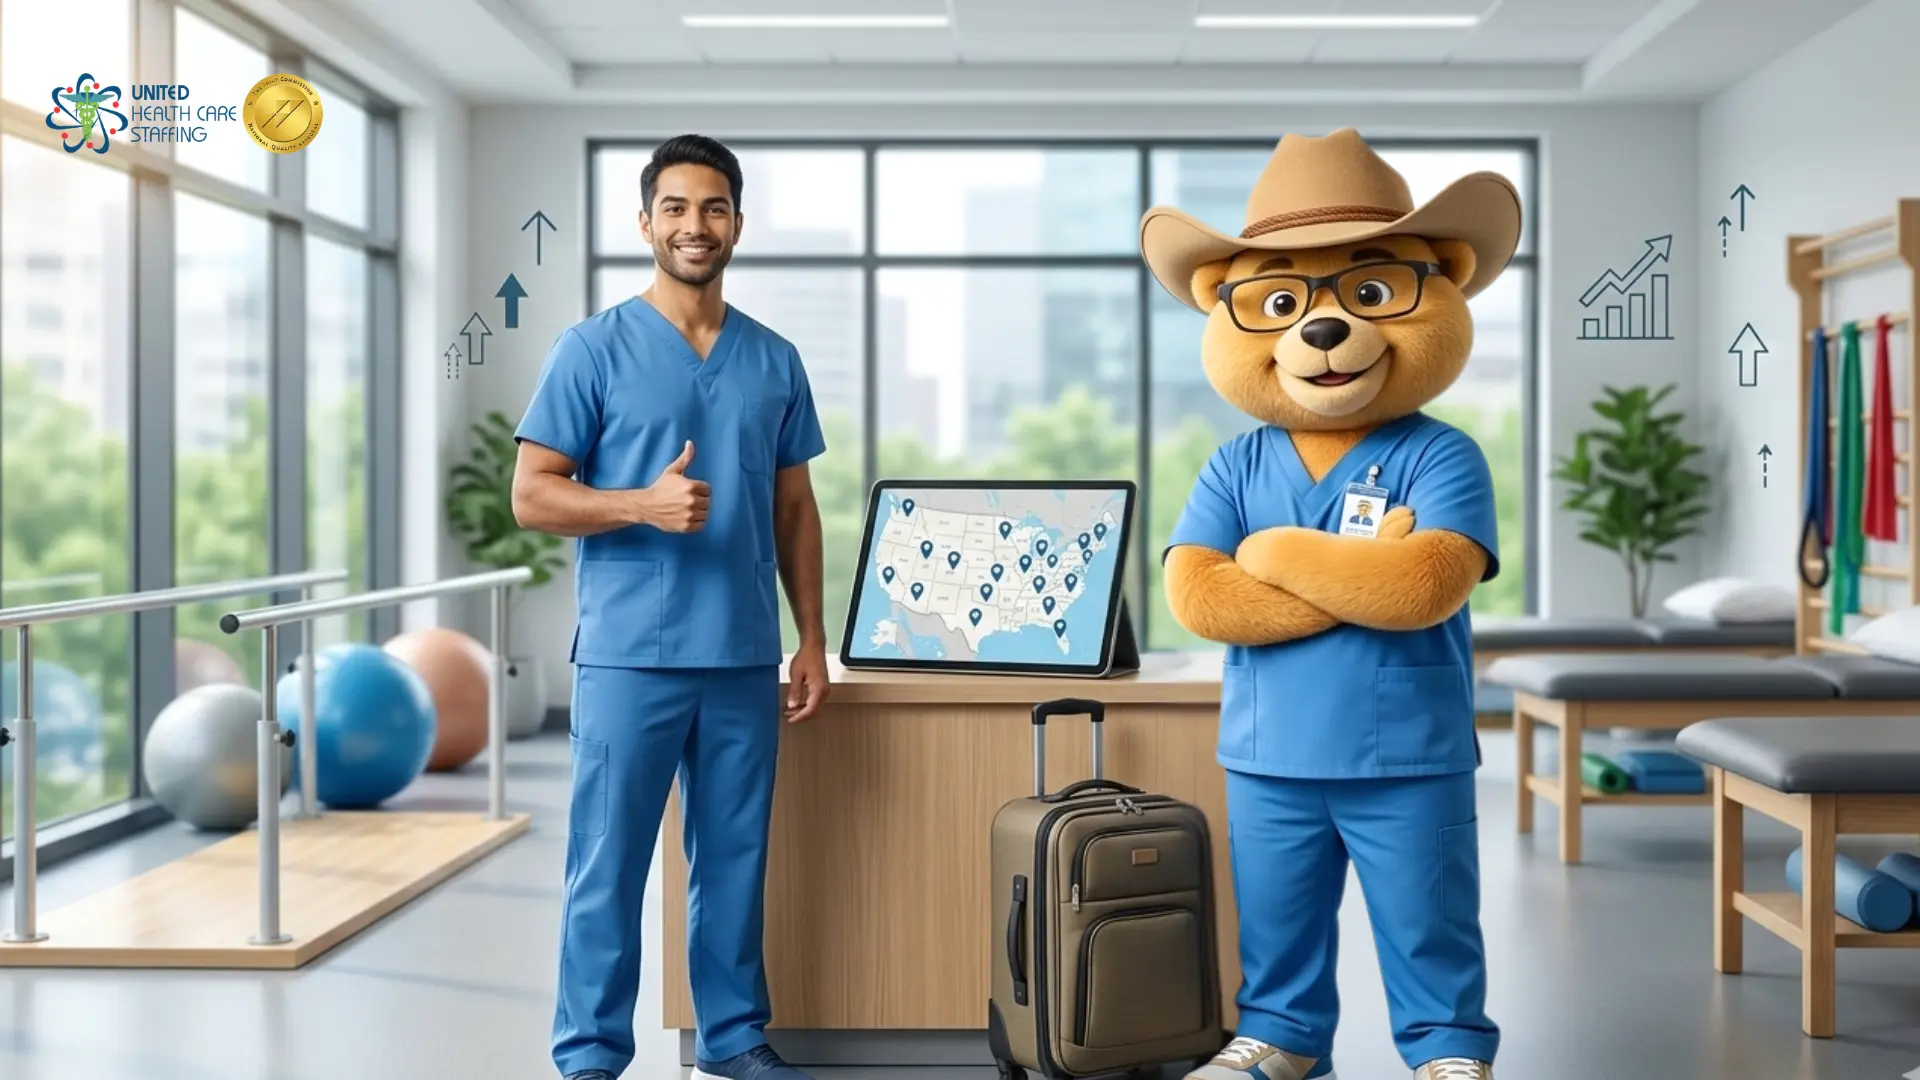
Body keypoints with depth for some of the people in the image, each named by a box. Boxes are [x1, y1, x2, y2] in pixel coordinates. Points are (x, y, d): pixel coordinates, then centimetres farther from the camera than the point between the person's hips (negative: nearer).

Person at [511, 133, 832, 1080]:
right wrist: (644, 504, -20)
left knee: (735, 859, 12)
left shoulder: (775, 361, 10)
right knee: (608, 865, 1)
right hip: (630, 654, -4)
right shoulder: (593, 349, -2)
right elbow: (532, 496, -4)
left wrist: (812, 639, 9)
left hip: (746, 657, 4)